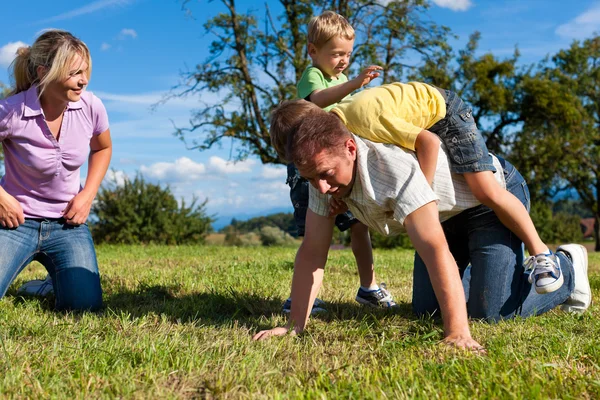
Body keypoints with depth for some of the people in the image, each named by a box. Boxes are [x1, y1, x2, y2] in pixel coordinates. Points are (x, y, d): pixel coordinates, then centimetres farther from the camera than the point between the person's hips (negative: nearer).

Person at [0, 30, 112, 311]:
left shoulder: (91, 107, -10)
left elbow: (102, 149, 12)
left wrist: (88, 195, 1)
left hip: (66, 223, 3)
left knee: (85, 304, -10)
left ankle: (56, 277, 24)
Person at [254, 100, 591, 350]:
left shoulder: (394, 167, -42)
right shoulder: (325, 167, -20)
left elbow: (435, 251, -46)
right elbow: (312, 253, -17)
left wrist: (458, 333, -51)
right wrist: (294, 327, -22)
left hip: (494, 193, -7)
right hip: (445, 213, 7)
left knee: (490, 310, -16)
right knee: (425, 310, 4)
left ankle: (566, 267, 11)